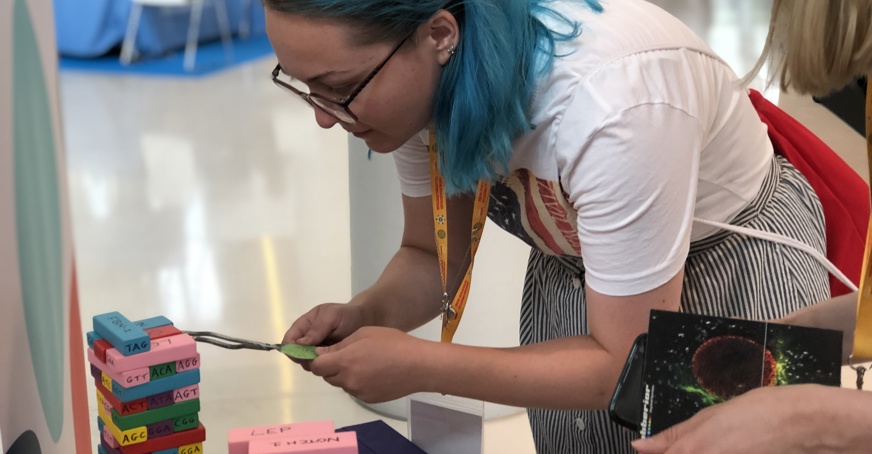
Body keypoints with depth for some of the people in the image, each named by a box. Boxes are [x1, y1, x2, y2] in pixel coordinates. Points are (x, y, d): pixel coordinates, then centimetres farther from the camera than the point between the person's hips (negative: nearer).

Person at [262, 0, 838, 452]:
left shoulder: (608, 104, -39)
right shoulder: (420, 80, -18)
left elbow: (627, 363, -29)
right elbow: (431, 256, -1)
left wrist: (419, 367, -32)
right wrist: (363, 314, -22)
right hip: (573, 276, 5)